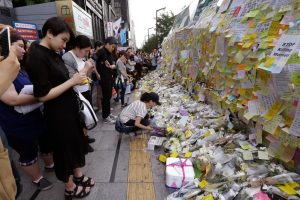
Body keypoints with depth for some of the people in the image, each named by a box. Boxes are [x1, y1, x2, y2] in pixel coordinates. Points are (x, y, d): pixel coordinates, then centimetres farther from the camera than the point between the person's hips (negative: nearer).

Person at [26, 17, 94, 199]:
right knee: (65, 148, 10)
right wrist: (72, 81, -22)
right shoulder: (36, 57, -19)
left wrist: (78, 78, 1)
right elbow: (42, 95, -22)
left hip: (70, 108, 8)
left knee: (76, 142, 21)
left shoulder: (54, 54, 7)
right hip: (58, 113, -8)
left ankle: (78, 176, 44)